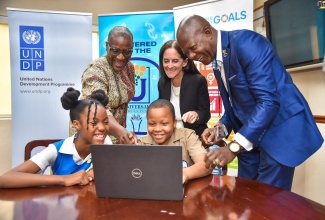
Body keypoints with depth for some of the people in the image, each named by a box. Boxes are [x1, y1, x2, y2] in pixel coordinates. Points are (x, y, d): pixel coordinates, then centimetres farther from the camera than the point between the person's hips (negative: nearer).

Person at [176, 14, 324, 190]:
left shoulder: (246, 43, -20)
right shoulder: (217, 61, 7)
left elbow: (269, 100, -27)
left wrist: (234, 147, -30)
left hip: (279, 130, -8)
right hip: (250, 135, 8)